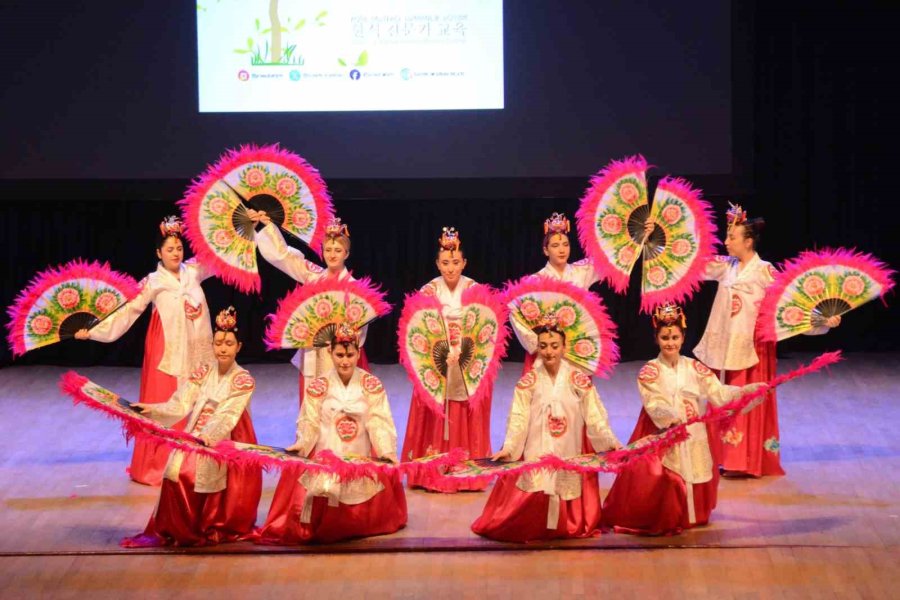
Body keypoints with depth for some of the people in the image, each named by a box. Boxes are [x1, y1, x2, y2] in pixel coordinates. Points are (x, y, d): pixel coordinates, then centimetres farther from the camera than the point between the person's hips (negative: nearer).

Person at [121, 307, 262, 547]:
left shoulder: (243, 380, -4)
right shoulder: (203, 372, 8)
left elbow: (226, 416, -18)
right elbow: (181, 404, -1)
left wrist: (209, 435, -35)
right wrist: (152, 409, -16)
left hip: (225, 440, -3)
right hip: (196, 436, 3)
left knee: (207, 472, -23)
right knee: (178, 470, -19)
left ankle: (213, 530, -5)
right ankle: (174, 530, -9)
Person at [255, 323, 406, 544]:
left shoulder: (371, 385, 2)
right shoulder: (318, 386, 2)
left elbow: (379, 421, -4)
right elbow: (310, 421, -1)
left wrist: (386, 451, -17)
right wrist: (303, 443, -19)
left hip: (361, 459, 1)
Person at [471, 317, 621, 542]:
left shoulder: (579, 380, 1)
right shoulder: (528, 381, 0)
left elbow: (594, 416, 2)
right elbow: (519, 418, -4)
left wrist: (610, 441, -5)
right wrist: (508, 448, -13)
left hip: (570, 455, 1)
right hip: (536, 454, -1)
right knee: (533, 502, -6)